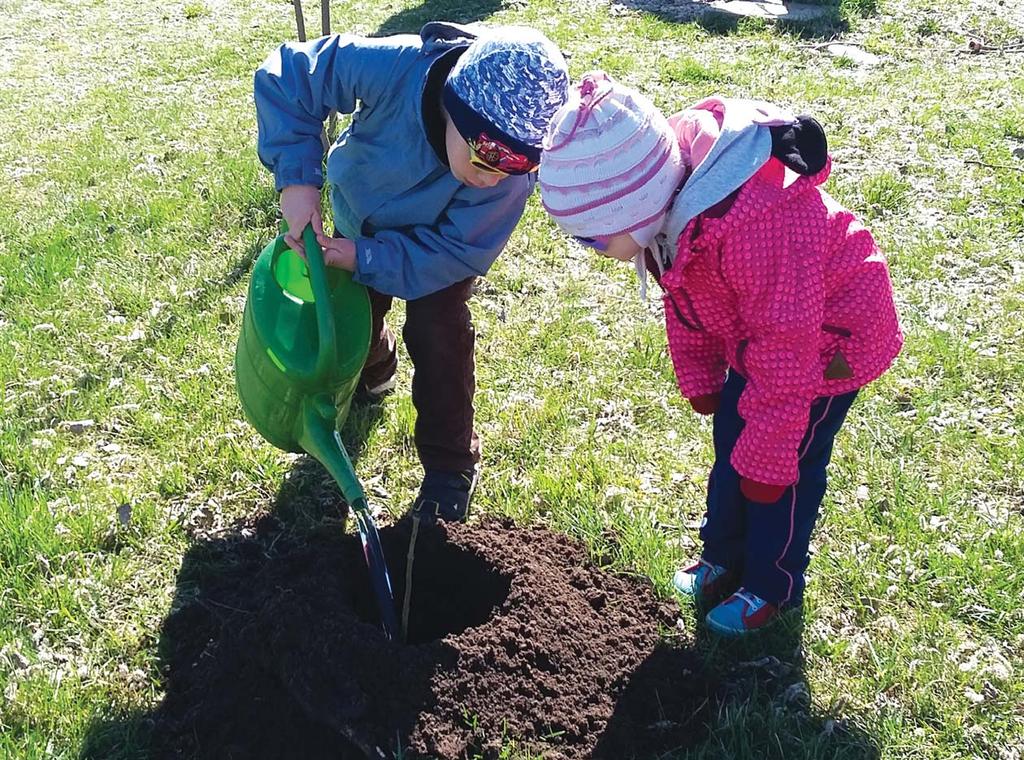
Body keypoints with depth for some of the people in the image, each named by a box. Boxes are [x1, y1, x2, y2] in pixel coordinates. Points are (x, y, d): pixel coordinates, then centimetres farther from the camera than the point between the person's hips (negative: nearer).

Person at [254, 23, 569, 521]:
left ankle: (450, 463, 5)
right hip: (361, 216, 2)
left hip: (437, 238, -1)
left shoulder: (513, 167, -41)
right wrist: (297, 177, -40)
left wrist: (364, 259, -39)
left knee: (437, 336, -16)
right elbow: (287, 75, -32)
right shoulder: (393, 68, -44)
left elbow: (456, 250, -32)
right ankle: (370, 373, 52)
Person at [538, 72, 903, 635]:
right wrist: (700, 382, 10)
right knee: (731, 444, 16)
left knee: (788, 464, 1)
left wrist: (766, 457, -24)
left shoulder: (755, 224, -44)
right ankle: (723, 556, 36)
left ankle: (772, 586, 23)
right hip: (756, 331, 8)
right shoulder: (667, 202, -17)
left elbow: (785, 356, -33)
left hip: (833, 334, -8)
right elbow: (682, 301, 3)